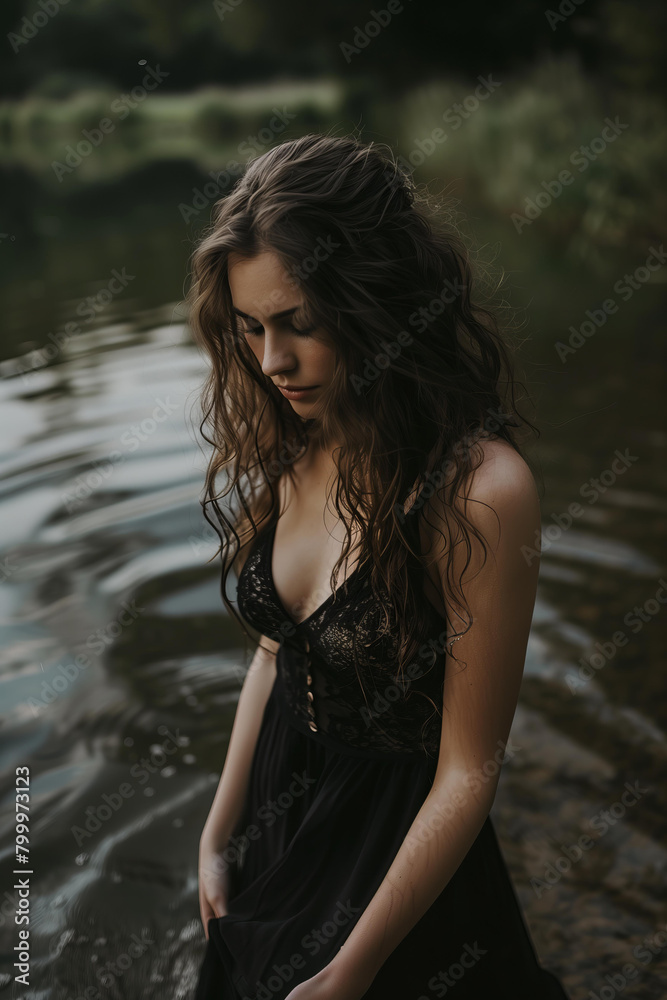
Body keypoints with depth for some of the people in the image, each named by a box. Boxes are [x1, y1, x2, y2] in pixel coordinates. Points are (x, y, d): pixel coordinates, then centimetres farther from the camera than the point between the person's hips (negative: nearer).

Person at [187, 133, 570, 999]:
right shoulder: (293, 446, -9)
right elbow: (275, 654, 3)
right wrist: (218, 837, 9)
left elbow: (467, 774, -22)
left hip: (399, 854, -6)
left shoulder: (479, 490, -30)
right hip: (279, 809, 6)